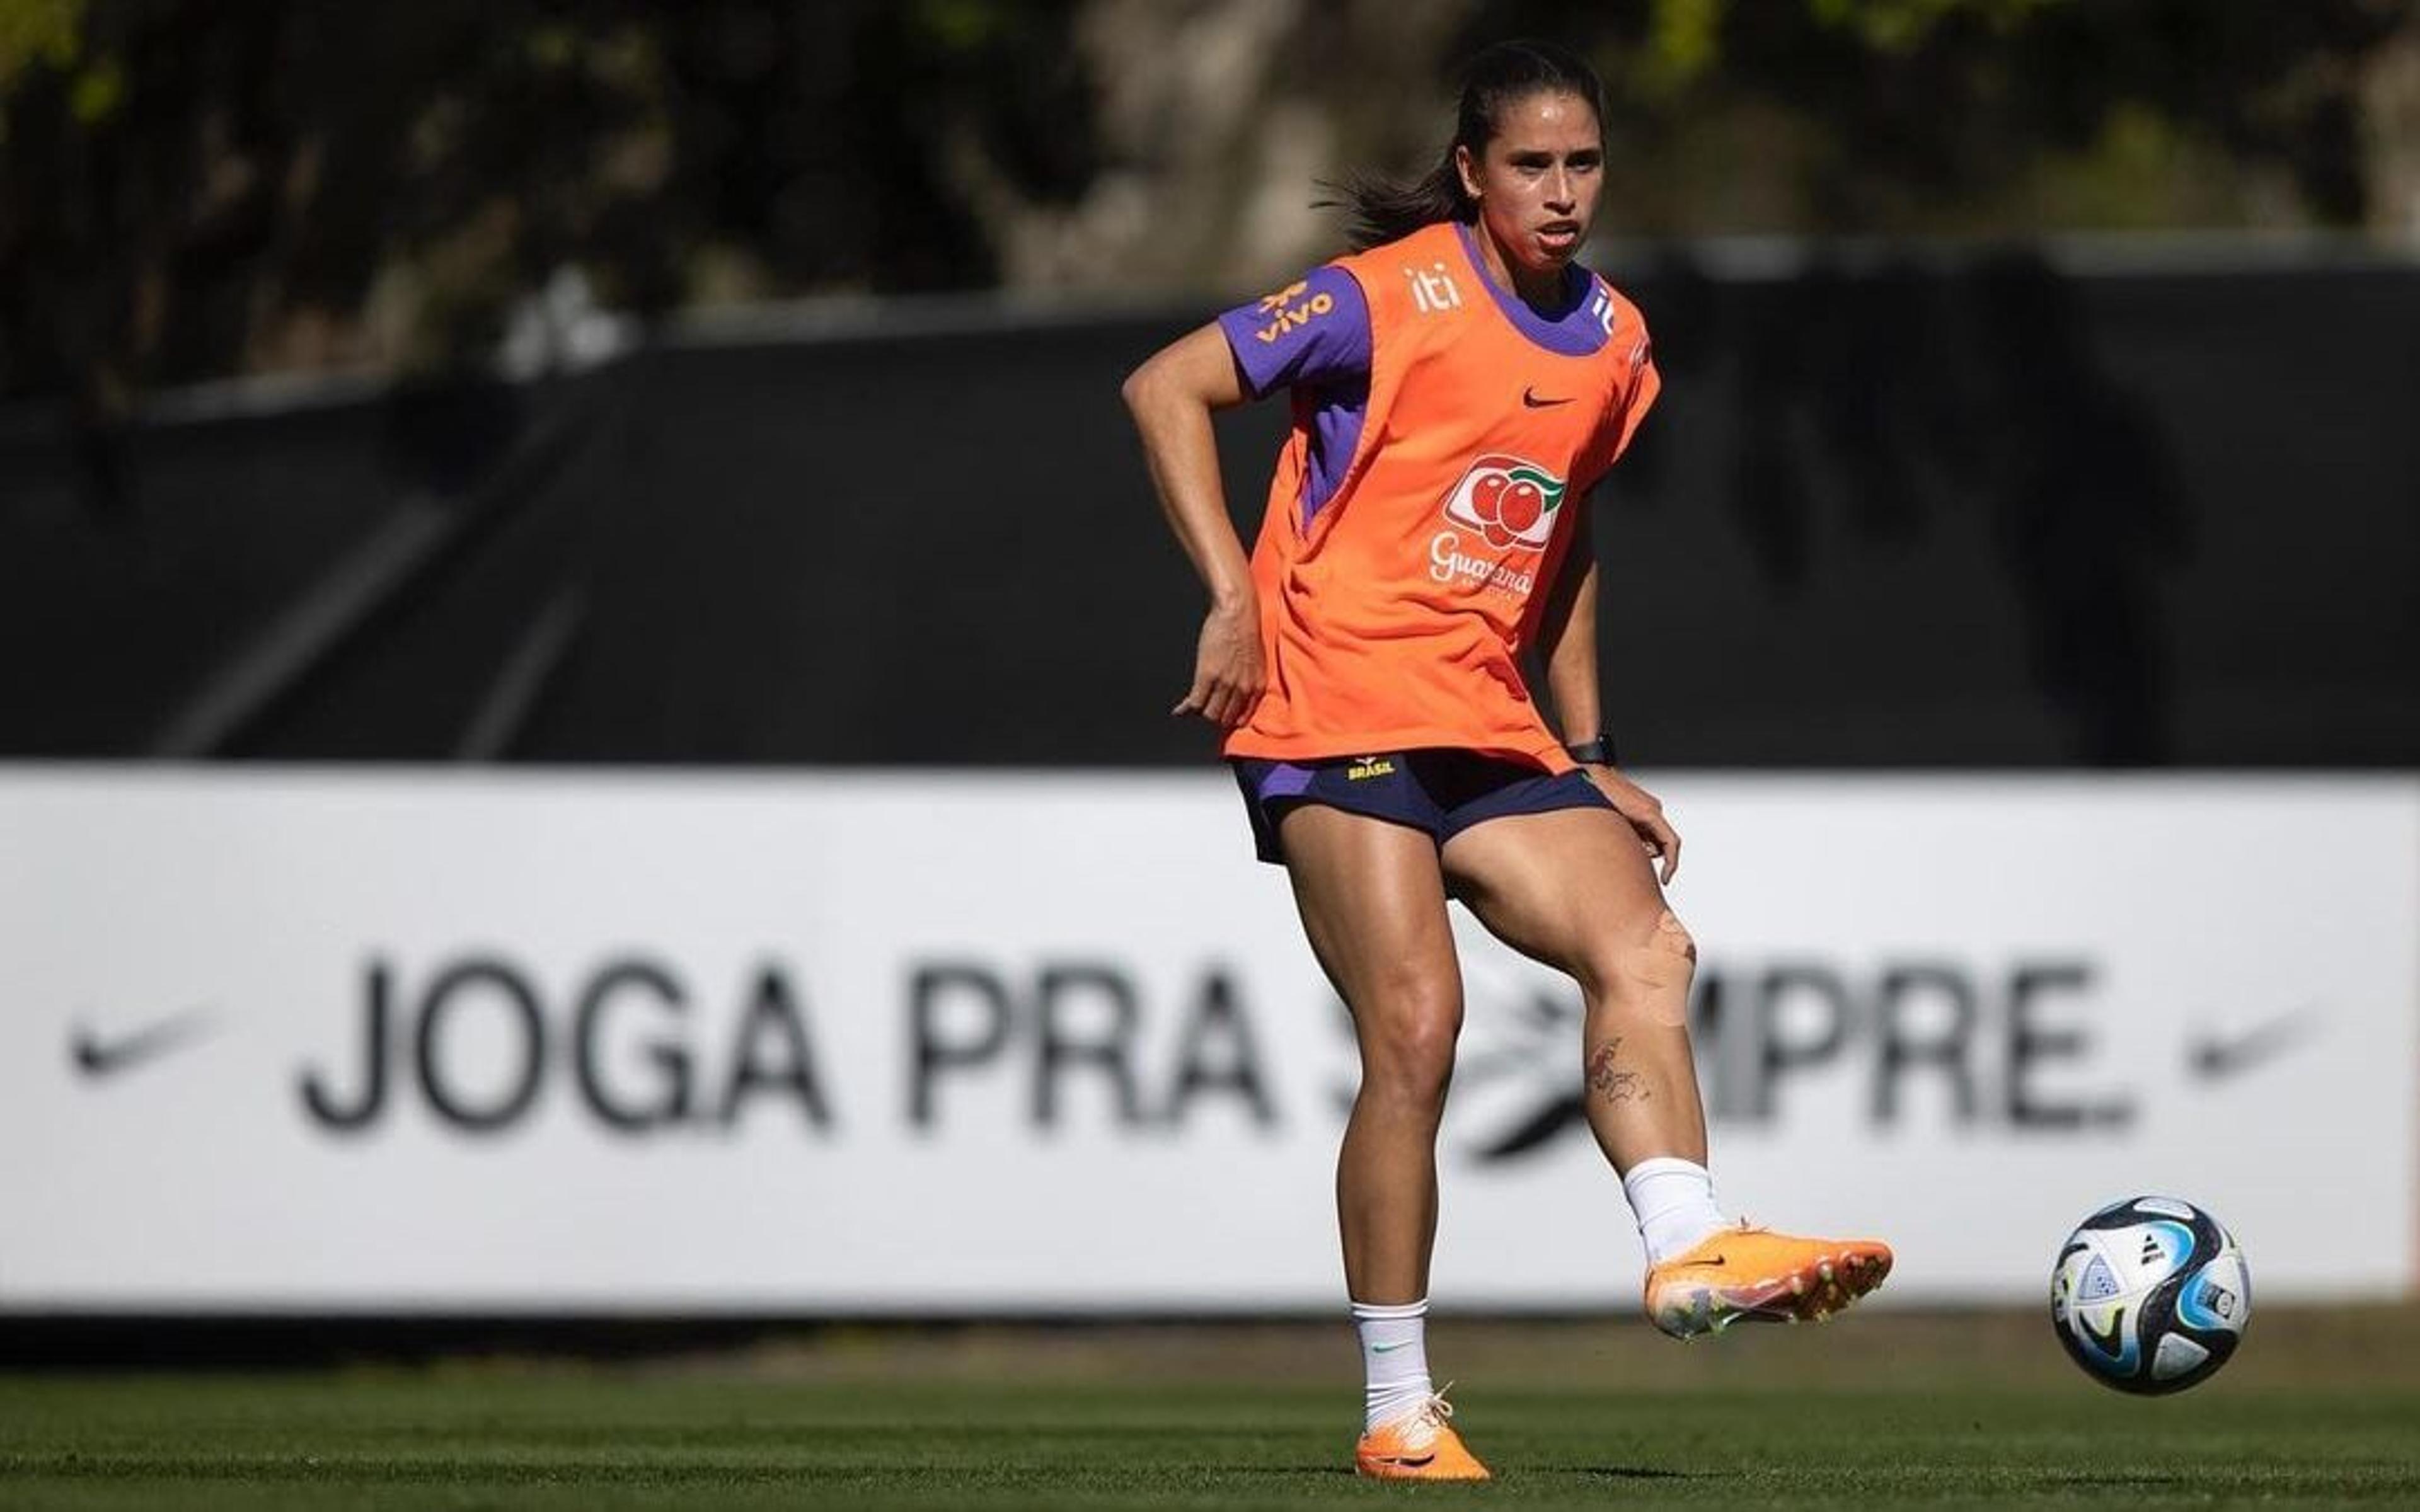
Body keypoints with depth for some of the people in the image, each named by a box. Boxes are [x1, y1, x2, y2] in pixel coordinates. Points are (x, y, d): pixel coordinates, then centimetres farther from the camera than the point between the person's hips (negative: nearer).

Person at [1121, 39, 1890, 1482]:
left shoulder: (1612, 343, 13)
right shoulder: (1392, 298, -8)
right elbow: (1166, 387, -8)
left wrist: (1592, 758, 21)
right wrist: (1232, 595, -16)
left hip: (1490, 728, 7)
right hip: (1336, 705, -7)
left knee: (1646, 947, -15)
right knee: (1416, 1025, -16)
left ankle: (1691, 1250, -28)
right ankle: (1397, 1414, -10)